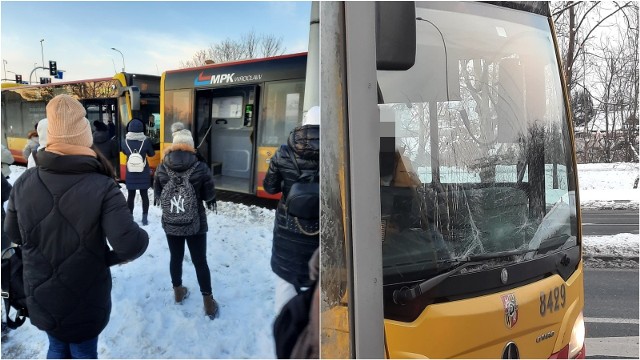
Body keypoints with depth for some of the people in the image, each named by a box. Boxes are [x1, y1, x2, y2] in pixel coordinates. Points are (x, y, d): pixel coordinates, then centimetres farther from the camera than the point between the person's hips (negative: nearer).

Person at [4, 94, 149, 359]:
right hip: (85, 298, -3)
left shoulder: (23, 183, -10)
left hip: (40, 295, 4)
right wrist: (110, 257, -10)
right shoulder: (102, 188, -24)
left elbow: (13, 233, 5)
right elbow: (130, 244, -30)